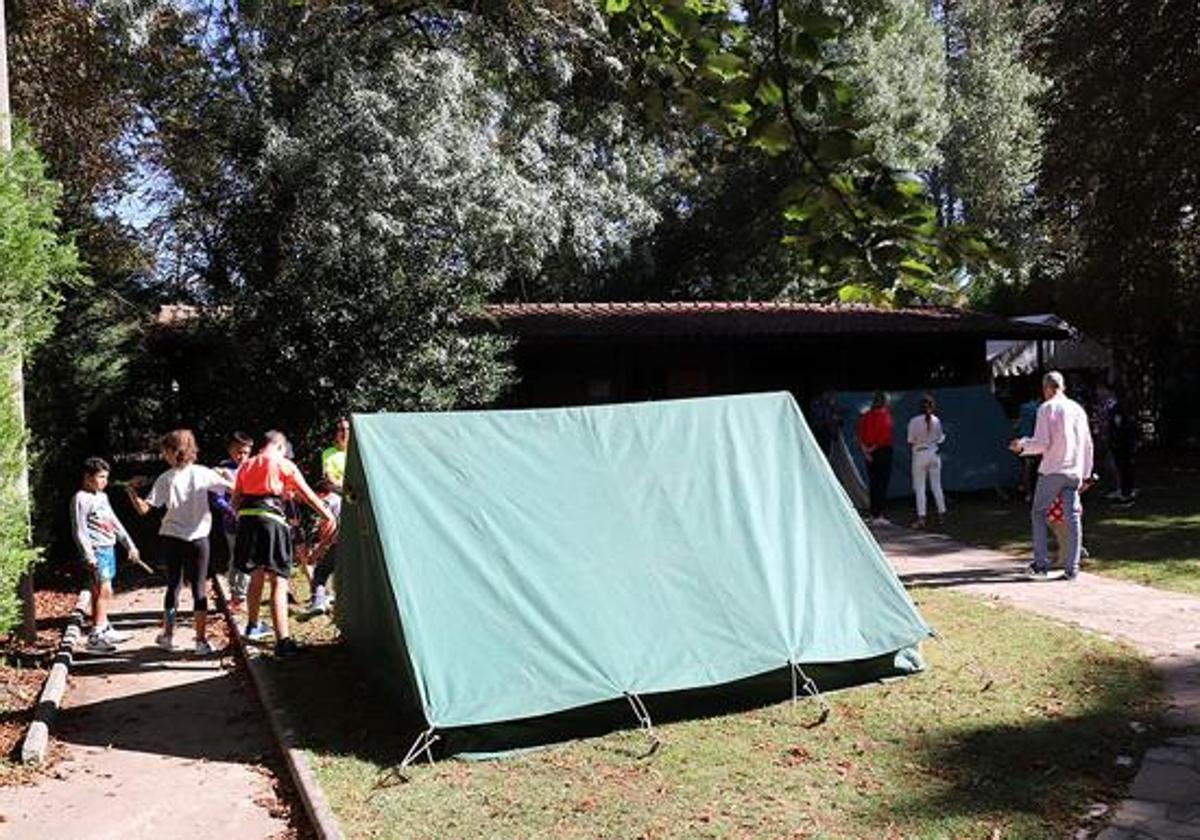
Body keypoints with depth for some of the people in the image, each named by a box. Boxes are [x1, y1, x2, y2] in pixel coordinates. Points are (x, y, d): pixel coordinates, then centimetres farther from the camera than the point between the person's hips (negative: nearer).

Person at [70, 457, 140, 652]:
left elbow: (114, 522, 23)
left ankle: (104, 630, 19)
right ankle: (96, 636, -9)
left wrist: (129, 544, 22)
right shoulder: (81, 499, -10)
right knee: (104, 591, -11)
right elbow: (79, 531, -14)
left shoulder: (102, 496, 16)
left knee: (99, 592, 14)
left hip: (109, 548, 8)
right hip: (96, 550, -8)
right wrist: (90, 558, -18)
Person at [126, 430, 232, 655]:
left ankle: (168, 635, 27)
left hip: (170, 538, 1)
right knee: (199, 589, 3)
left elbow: (144, 509, -10)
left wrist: (131, 490, 3)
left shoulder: (165, 479, -5)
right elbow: (234, 489, -5)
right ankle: (201, 640, 1)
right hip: (197, 538, -1)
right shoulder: (203, 473, -5)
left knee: (173, 586, 15)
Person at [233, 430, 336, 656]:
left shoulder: (246, 465, 18)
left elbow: (236, 500, 17)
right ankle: (283, 641, -15)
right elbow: (306, 494, 0)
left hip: (246, 519, 6)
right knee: (278, 581, -7)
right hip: (270, 519, -6)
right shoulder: (283, 464, 2)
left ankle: (253, 626, 41)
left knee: (256, 575, 24)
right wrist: (328, 515, 6)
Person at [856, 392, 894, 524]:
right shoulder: (885, 414, -10)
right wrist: (874, 448, -6)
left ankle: (873, 514, 17)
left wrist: (865, 451, -2)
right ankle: (878, 515, -5)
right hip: (883, 451, -5)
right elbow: (885, 435, -15)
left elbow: (860, 435, 2)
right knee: (882, 483, -2)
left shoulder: (865, 416, 6)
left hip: (870, 453, 6)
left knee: (873, 483, 13)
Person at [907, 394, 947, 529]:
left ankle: (921, 518, -4)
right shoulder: (936, 421, -3)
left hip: (919, 454, -3)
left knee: (920, 488, 0)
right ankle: (942, 513, 20)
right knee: (936, 486, 14)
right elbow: (940, 440, 4)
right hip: (933, 454, 3)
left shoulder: (914, 421, -11)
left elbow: (910, 442, -9)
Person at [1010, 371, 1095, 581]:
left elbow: (1042, 443, -13)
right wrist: (1086, 474, 20)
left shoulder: (1047, 408, -6)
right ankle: (1072, 569, 3)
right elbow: (1087, 444, 14)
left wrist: (1022, 446, 5)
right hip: (1074, 473, 5)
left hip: (1051, 471, -5)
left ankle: (1040, 565, 4)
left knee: (1038, 513, 7)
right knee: (1073, 518, 4)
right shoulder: (1078, 409, 12)